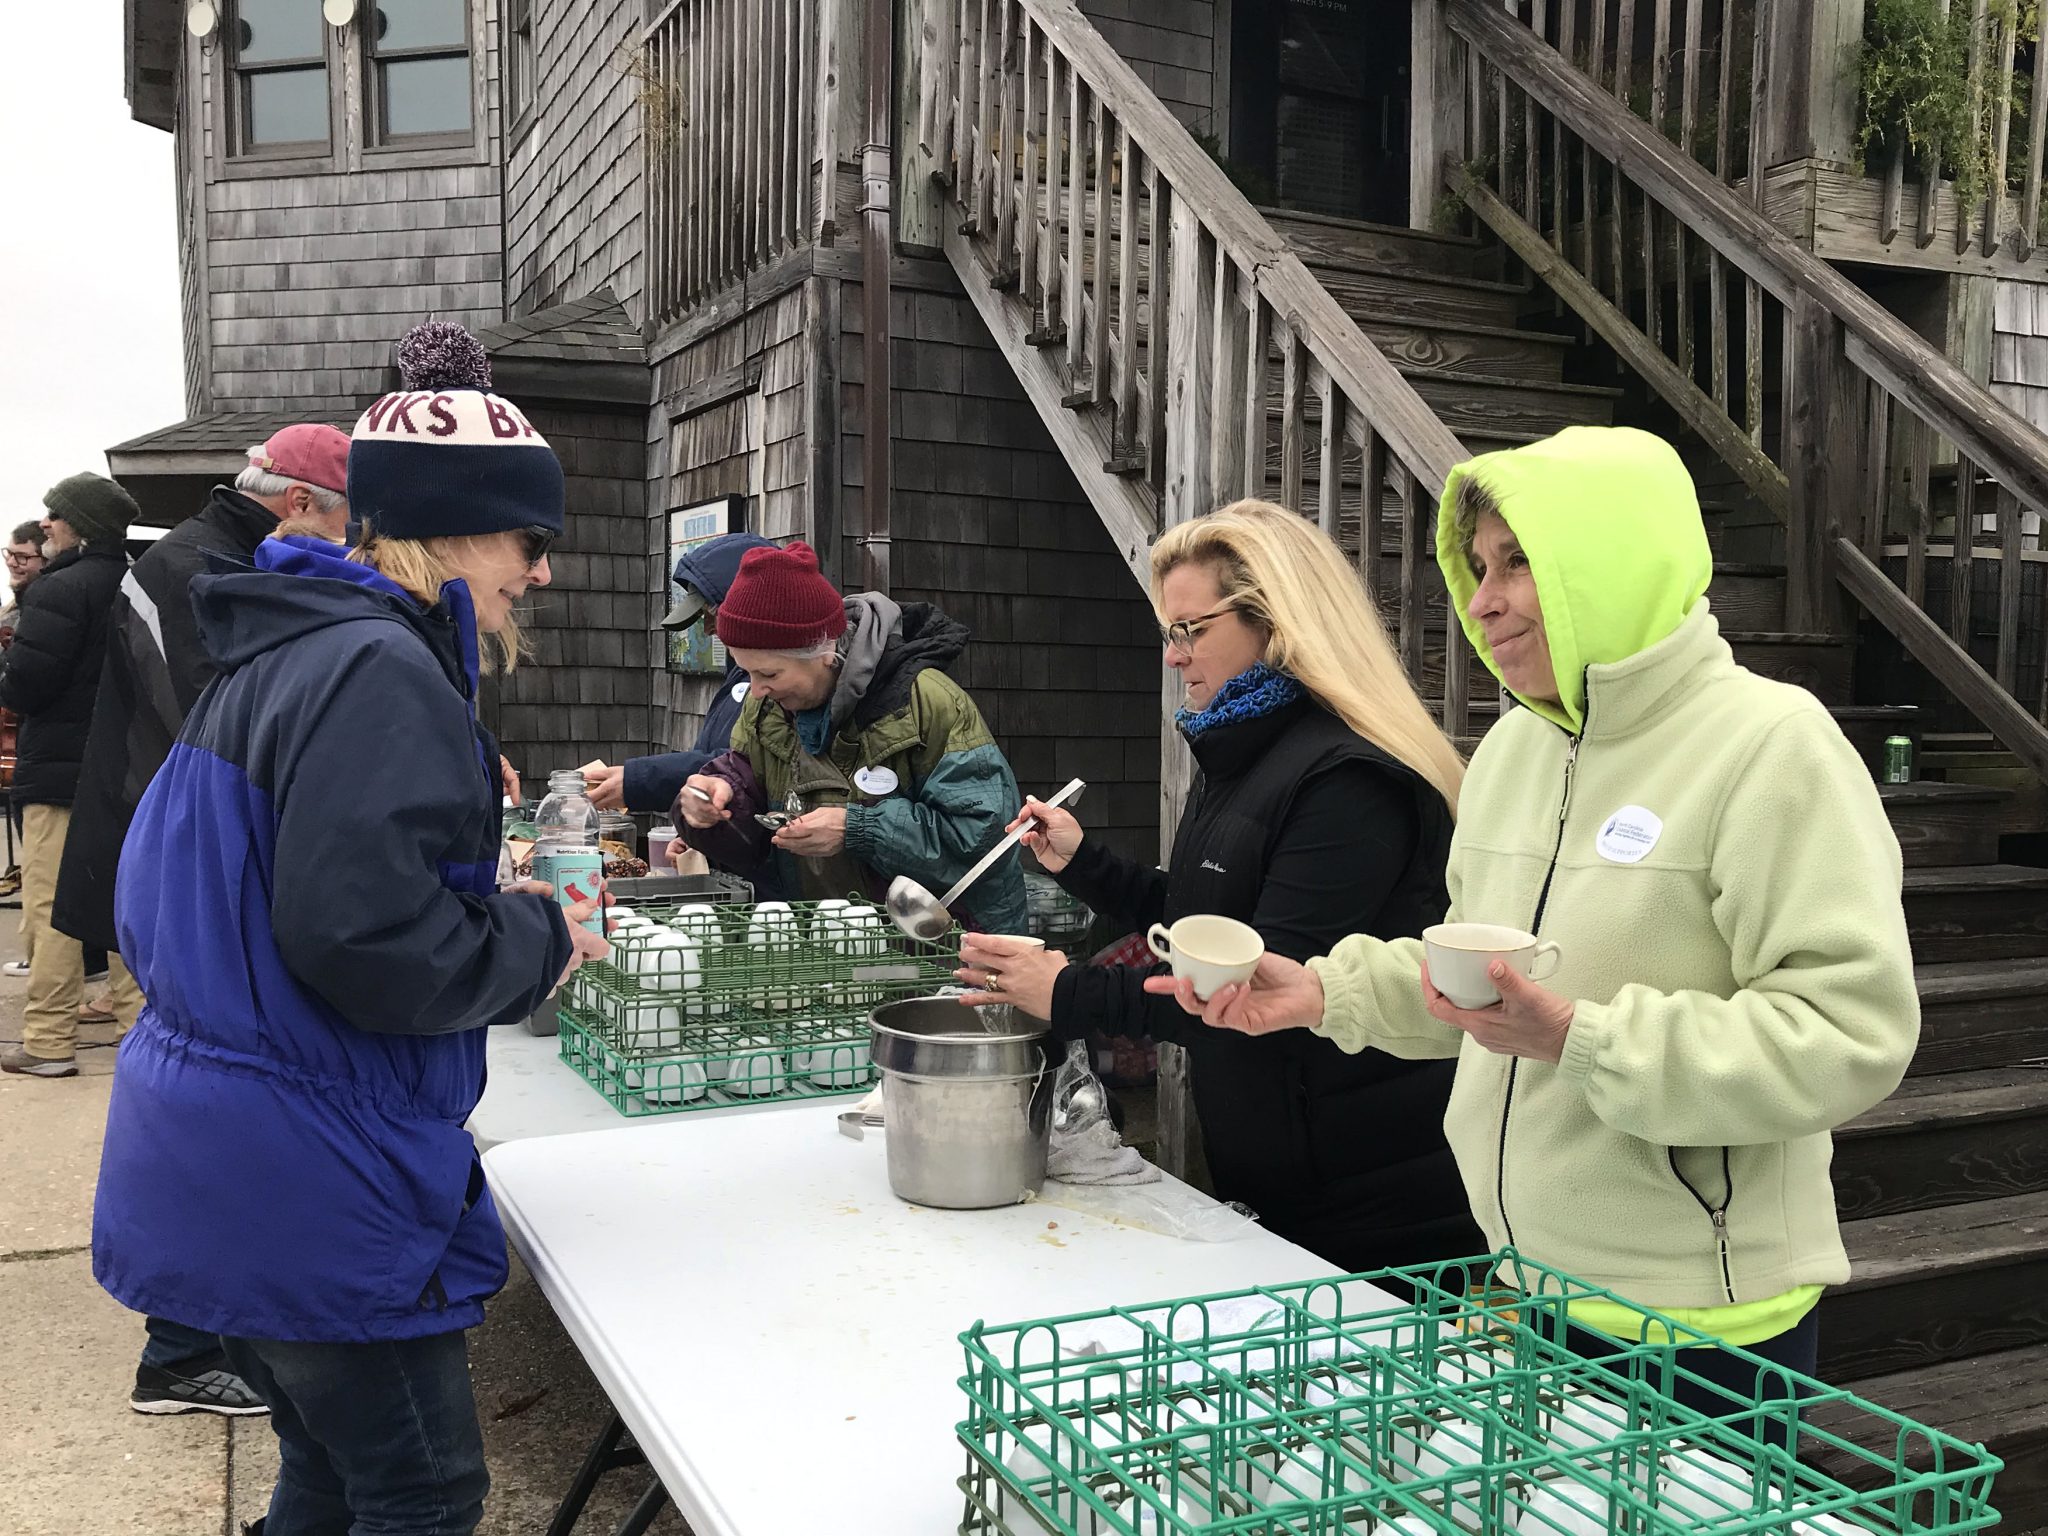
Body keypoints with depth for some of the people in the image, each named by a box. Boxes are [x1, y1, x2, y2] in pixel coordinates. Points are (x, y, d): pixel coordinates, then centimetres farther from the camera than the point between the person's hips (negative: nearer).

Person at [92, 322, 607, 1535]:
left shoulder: (287, 647, 12)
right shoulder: (379, 672, -20)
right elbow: (364, 936, -29)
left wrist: (464, 815, 13)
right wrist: (542, 938, -12)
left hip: (215, 1157, 10)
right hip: (310, 1179, -10)